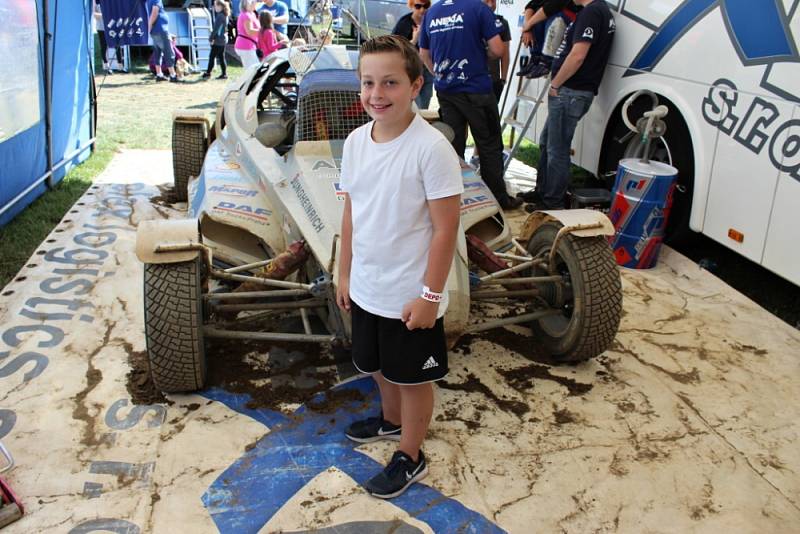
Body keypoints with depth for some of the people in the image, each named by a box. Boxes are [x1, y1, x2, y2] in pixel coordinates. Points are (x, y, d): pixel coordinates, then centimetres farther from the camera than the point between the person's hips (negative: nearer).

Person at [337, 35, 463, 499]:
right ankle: (391, 421, 54)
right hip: (366, 289, 7)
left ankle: (411, 458, 34)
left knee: (412, 376, 13)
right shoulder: (356, 142, -1)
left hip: (410, 296, -6)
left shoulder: (431, 148, -21)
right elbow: (352, 213, 8)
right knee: (380, 366, 26)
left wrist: (430, 295, -17)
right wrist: (345, 274, 12)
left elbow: (446, 228, -18)